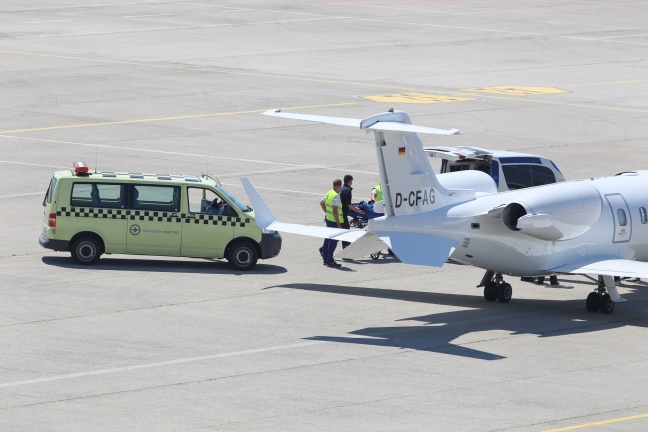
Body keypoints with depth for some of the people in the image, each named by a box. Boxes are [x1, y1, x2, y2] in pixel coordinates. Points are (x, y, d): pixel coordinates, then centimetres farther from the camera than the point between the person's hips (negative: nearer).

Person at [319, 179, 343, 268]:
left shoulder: (329, 193, 10)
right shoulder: (336, 196, -19)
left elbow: (322, 203, 24)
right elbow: (335, 210, -24)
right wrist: (338, 223, -22)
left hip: (328, 218, 10)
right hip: (334, 221, -10)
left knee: (328, 238, 17)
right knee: (333, 240, -5)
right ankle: (330, 261, -5)